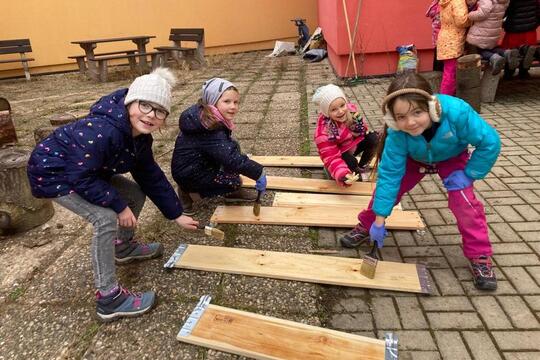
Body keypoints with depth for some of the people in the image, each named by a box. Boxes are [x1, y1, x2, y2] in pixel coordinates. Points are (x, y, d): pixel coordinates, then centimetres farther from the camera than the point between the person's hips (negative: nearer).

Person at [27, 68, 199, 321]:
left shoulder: (140, 136, -9)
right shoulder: (102, 130, -37)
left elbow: (151, 176, -1)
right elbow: (81, 178, -31)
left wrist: (176, 214, 2)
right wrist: (119, 206, -23)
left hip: (85, 171, 9)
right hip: (51, 172, -8)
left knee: (136, 194, 7)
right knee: (106, 218, -24)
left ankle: (124, 248, 33)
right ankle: (108, 299, -11)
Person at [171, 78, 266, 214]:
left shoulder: (202, 114, -4)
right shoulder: (210, 128, -31)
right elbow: (231, 158, -38)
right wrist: (259, 172, -31)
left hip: (201, 163, 9)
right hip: (189, 175, -9)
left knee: (233, 146, 0)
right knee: (235, 182, -14)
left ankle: (232, 191, 9)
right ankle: (189, 191, 0)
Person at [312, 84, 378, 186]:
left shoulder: (351, 110, -20)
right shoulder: (323, 132, -34)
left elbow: (362, 128, 4)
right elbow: (331, 158, -35)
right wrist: (343, 175, -52)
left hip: (353, 144, 5)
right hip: (339, 154, -5)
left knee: (374, 138, -16)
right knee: (351, 162, -34)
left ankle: (362, 167, 4)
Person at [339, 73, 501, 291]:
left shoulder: (456, 112, -42)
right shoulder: (397, 134, -37)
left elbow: (490, 143, -27)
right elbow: (389, 174, -32)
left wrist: (468, 174, -23)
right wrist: (379, 221, -30)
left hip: (452, 159, -1)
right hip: (414, 159, 1)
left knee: (464, 201, -15)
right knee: (387, 187, -6)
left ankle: (480, 257, 3)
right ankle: (365, 228, 19)